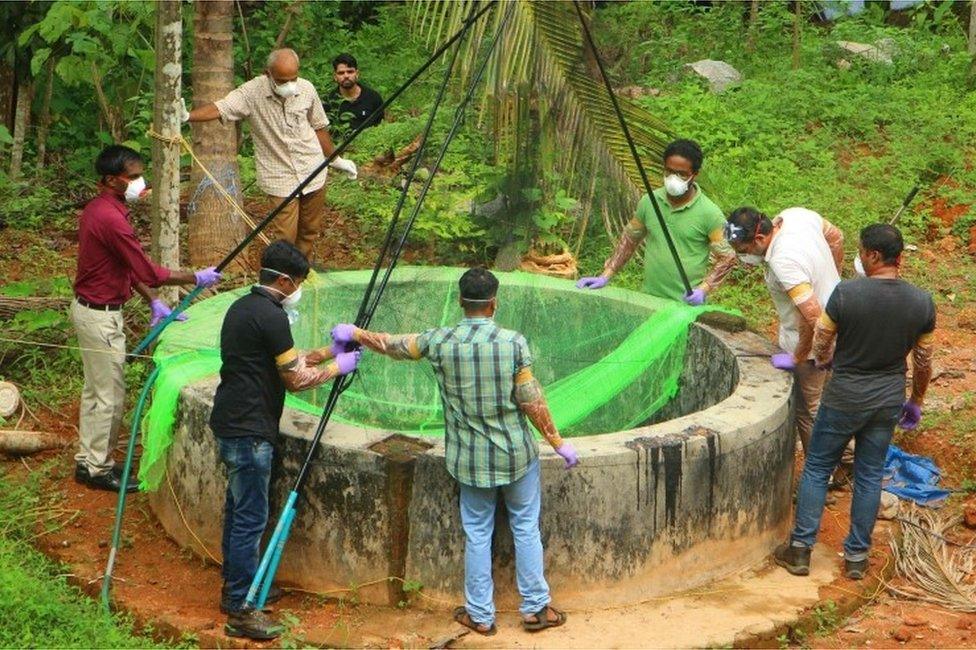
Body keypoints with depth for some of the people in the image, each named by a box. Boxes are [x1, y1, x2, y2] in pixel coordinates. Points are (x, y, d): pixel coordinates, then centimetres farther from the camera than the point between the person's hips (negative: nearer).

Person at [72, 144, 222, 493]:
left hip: (90, 308, 10)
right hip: (101, 315, -10)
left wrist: (153, 302, 12)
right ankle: (99, 469, 13)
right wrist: (196, 278, -12)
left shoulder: (97, 209, 6)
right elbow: (148, 271, -23)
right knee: (109, 395, 2)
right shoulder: (111, 218, -26)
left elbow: (129, 266, 13)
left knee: (95, 390, 18)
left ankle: (87, 460, 29)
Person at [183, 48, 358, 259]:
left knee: (310, 231, 14)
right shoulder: (252, 92, -14)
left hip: (313, 172, 4)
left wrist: (335, 160, 20)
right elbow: (219, 108, -26)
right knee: (285, 237, -8)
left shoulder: (306, 89, -3)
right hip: (280, 178, -3)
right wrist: (187, 116, -43)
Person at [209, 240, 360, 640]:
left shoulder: (242, 307, 13)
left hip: (230, 424, 10)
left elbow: (285, 360, 20)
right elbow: (295, 379, -12)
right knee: (251, 517, -5)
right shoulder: (271, 316, -17)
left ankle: (237, 588, 30)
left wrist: (330, 350, 19)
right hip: (249, 431, -10)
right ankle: (240, 611, -1)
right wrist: (337, 368, 1)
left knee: (238, 509, 19)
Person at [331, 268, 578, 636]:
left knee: (477, 534, 12)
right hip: (516, 454, -1)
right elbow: (532, 402, -12)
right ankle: (535, 608, 20)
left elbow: (393, 345, 7)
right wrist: (558, 443, 0)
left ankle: (480, 615, 21)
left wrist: (355, 334, 25)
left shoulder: (440, 342, -9)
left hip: (470, 460, 1)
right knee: (525, 528, 12)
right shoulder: (513, 343, -14)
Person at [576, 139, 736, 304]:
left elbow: (727, 258, -4)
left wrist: (703, 290, -17)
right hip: (649, 299, 3)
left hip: (687, 305, -3)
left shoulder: (709, 214, -9)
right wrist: (605, 276, 9)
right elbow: (629, 239, 14)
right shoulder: (649, 202, 2)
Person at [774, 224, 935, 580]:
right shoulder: (922, 302, -9)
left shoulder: (847, 293, -21)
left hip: (843, 400, -3)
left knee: (816, 469, 12)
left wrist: (827, 359, 16)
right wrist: (916, 401, 19)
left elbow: (821, 344, -8)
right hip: (887, 403, 3)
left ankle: (800, 549, 17)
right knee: (869, 476, 15)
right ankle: (857, 556, 23)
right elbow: (923, 362, 3)